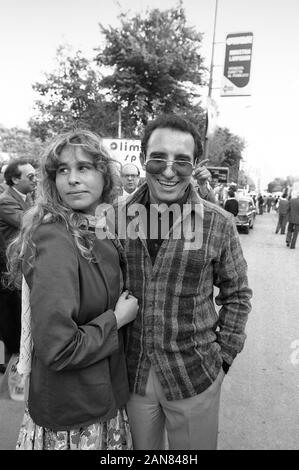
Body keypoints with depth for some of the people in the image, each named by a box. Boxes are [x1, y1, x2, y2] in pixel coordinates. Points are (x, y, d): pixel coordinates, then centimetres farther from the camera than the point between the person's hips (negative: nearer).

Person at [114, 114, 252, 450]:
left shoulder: (219, 223, -11)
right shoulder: (118, 216, -6)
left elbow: (236, 294, 0)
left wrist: (223, 353, -3)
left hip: (195, 373, -1)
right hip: (132, 373, 2)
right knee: (141, 448, 24)